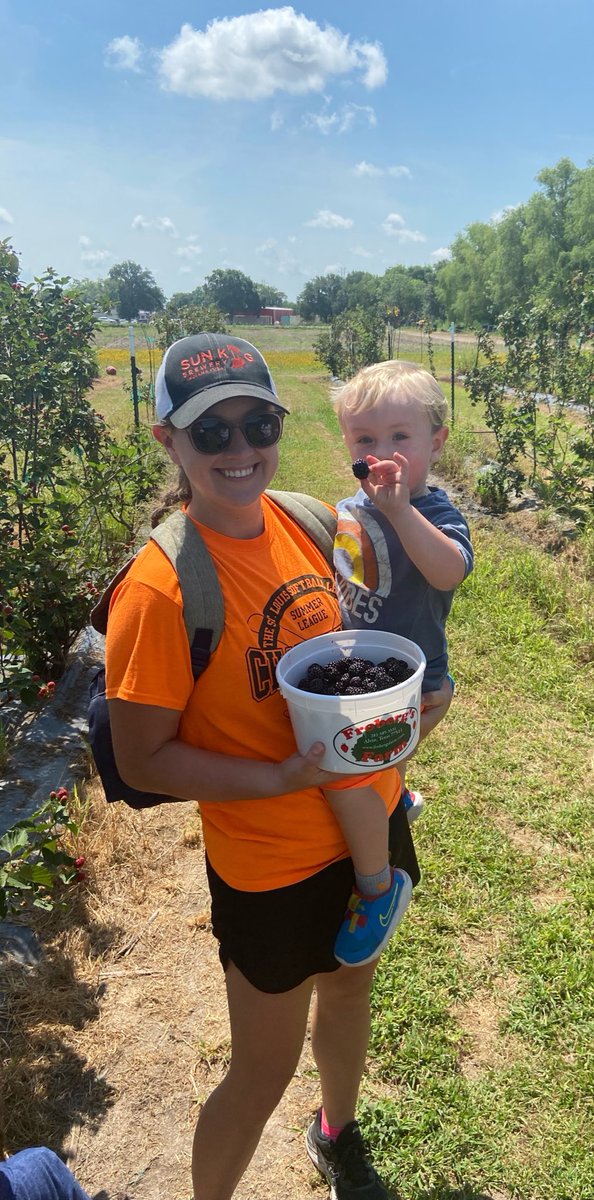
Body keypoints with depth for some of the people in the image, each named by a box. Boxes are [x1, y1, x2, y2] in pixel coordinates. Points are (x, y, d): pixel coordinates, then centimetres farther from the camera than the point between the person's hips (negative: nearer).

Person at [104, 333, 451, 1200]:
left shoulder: (301, 520, -6)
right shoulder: (159, 590, -27)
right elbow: (142, 760, -19)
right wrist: (280, 778, -28)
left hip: (369, 820, 7)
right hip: (273, 865, -6)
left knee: (350, 989, 30)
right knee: (265, 1071, 15)